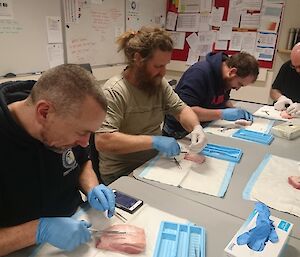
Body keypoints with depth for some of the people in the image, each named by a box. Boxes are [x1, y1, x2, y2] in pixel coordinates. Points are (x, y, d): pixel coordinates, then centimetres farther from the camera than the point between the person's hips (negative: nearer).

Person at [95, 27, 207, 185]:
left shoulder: (159, 84, 0)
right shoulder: (114, 92, -20)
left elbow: (181, 109, 6)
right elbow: (102, 141, -28)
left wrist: (196, 127, -16)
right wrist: (153, 141, -31)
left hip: (154, 163, 7)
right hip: (121, 175, -6)